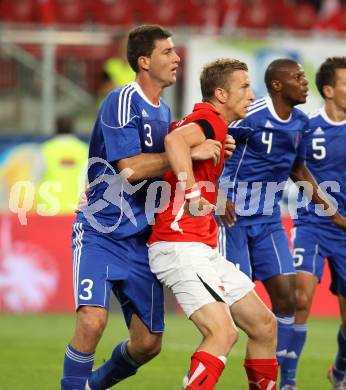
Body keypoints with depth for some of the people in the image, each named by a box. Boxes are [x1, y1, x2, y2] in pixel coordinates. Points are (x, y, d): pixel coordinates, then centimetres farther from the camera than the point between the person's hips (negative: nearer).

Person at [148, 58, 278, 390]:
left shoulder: (201, 121, 20)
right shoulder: (211, 121, -11)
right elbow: (174, 140, -34)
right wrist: (193, 194, -37)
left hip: (203, 250, 10)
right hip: (180, 247, -10)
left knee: (264, 326, 12)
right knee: (223, 332, -25)